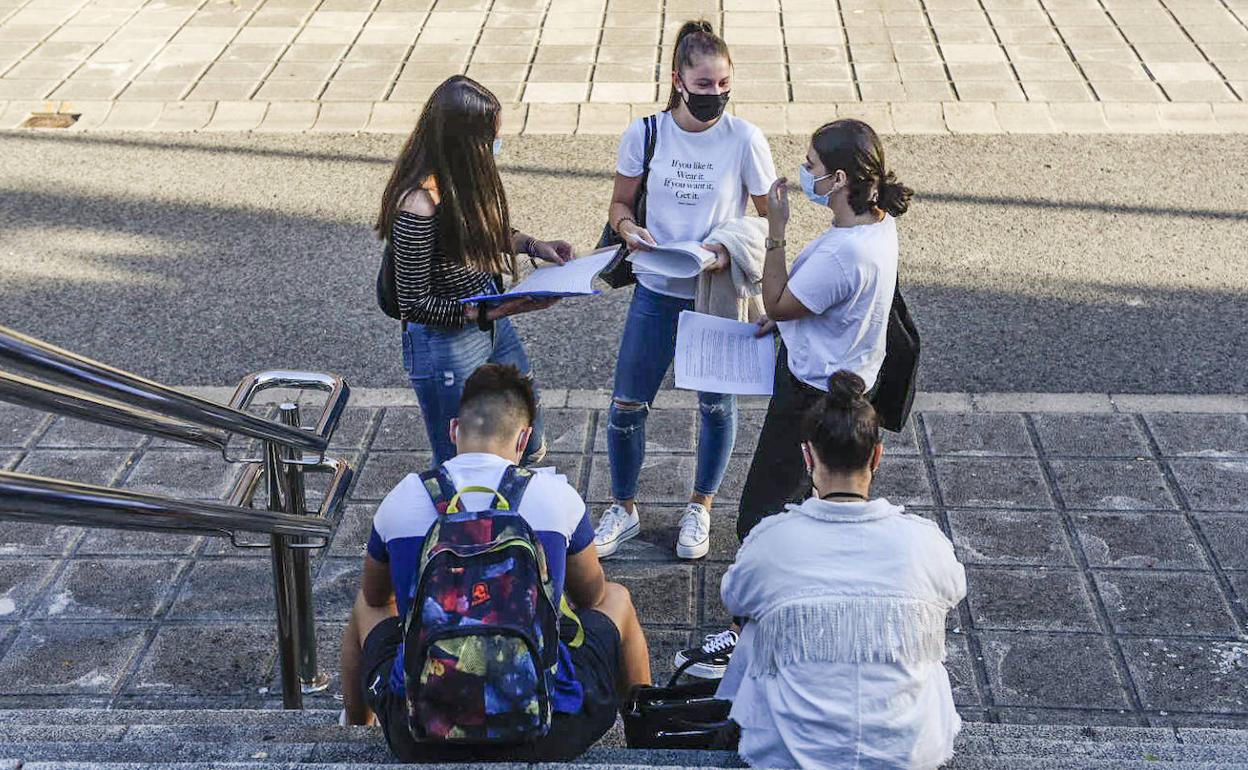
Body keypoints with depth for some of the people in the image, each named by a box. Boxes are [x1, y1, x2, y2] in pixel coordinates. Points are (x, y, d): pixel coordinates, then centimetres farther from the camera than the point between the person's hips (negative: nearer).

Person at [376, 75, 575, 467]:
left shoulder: (464, 173, -5)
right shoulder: (419, 205, -29)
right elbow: (415, 305, -23)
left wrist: (530, 244, 1)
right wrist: (493, 311, -25)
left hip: (492, 328, 8)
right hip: (445, 343, -8)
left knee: (528, 446, 22)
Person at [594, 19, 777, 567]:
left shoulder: (744, 139, -11)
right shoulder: (644, 134, -7)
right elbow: (620, 204, 5)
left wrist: (733, 249, -23)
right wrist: (628, 228, -18)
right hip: (656, 291, 2)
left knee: (715, 405, 13)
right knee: (626, 406, 7)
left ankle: (700, 508, 37)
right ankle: (624, 509, 31)